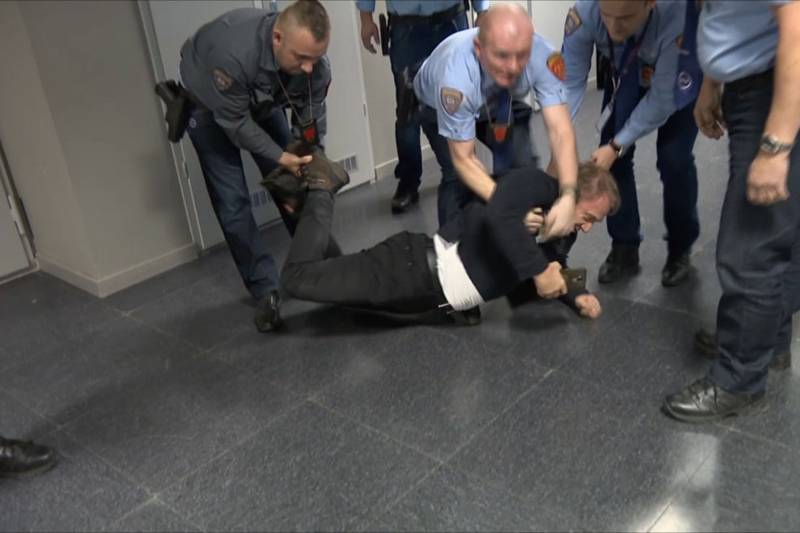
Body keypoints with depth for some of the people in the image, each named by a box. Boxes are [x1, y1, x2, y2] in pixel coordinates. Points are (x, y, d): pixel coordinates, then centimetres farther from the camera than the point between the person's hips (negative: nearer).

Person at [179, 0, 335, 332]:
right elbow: (235, 121, -30)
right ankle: (266, 290, -1)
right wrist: (280, 157, -33)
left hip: (263, 104, 4)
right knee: (232, 202, -10)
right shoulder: (233, 54, -45)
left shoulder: (314, 63, -29)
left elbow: (311, 124, -16)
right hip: (210, 107, -4)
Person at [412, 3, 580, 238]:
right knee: (457, 178, -21)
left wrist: (568, 196, -52)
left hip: (500, 103, 3)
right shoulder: (455, 77, -44)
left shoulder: (543, 56, -37)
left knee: (521, 166, -13)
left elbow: (560, 130, -37)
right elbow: (463, 159, -35)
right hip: (439, 106, -3)